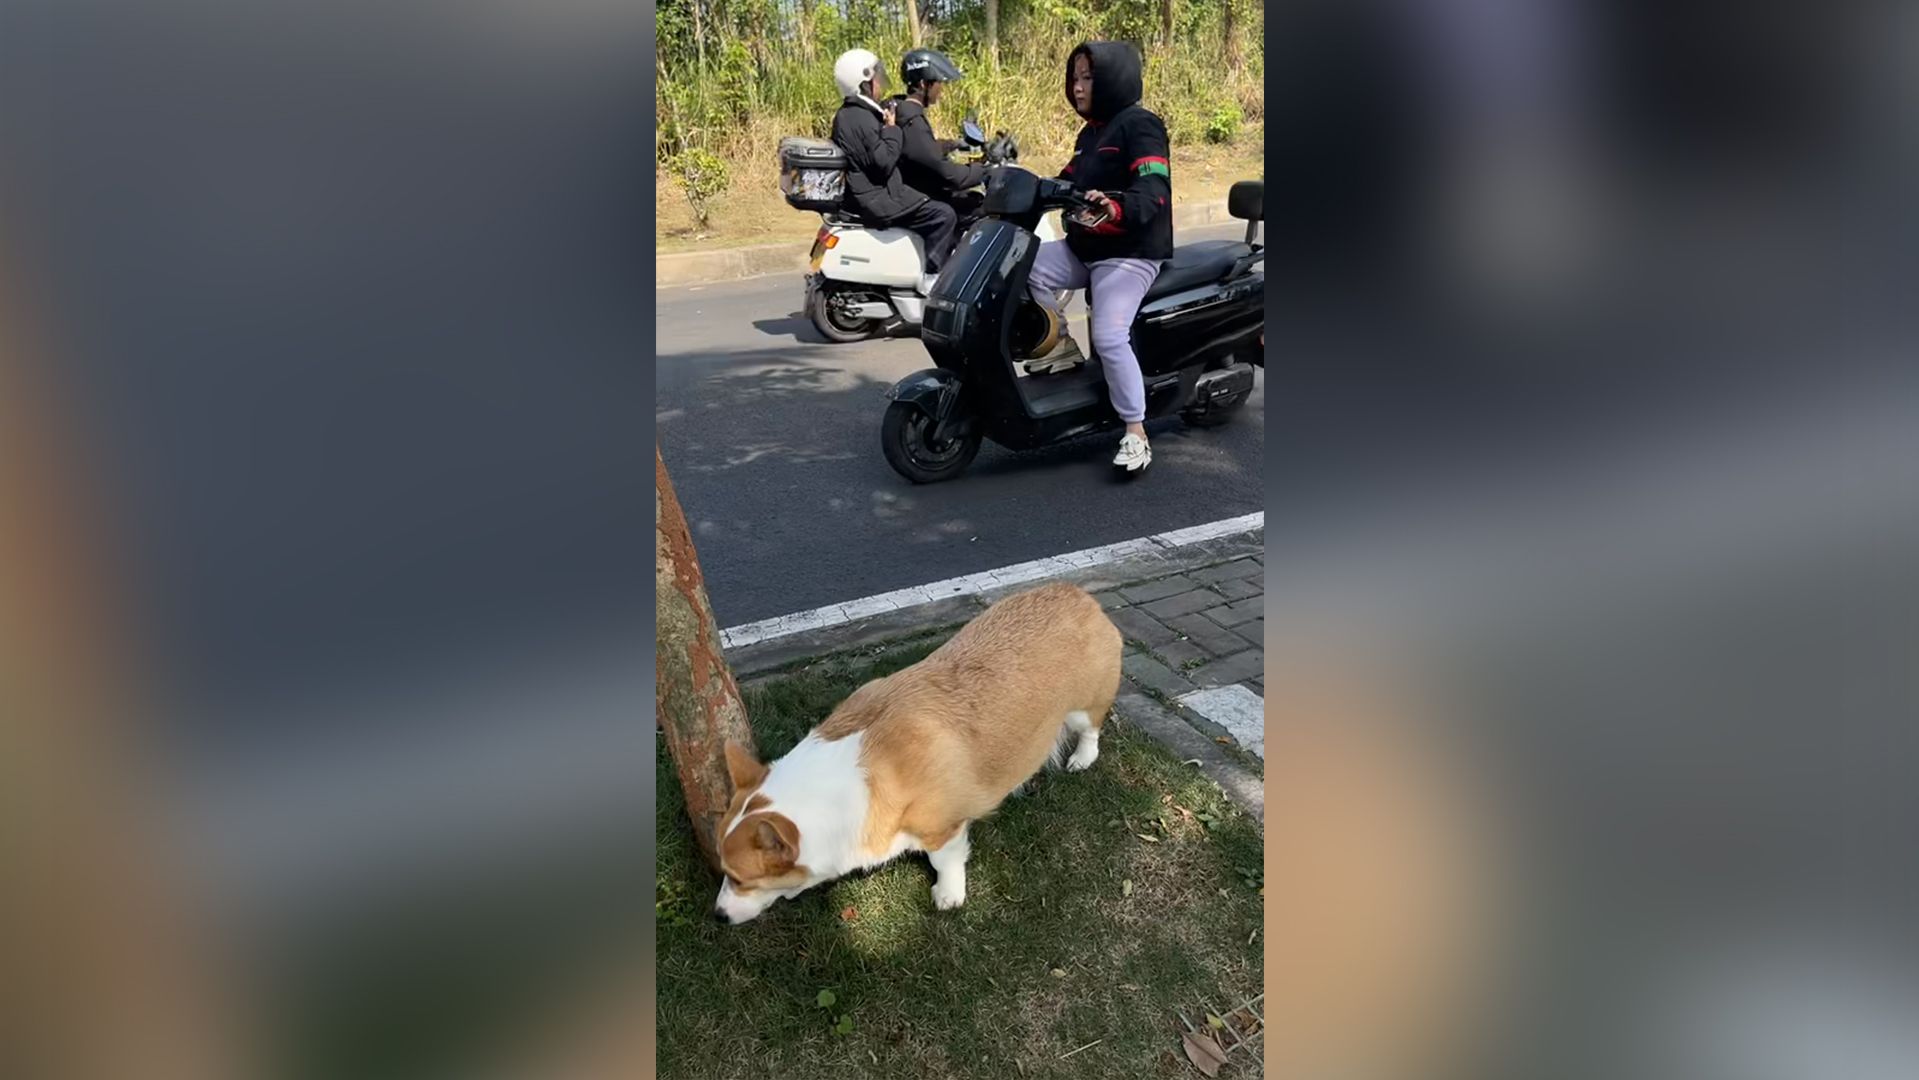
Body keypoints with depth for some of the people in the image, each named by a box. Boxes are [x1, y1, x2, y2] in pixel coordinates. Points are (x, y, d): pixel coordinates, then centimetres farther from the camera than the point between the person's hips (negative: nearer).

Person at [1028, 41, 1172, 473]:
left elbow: (1153, 189, -24)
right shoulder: (1090, 133, 20)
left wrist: (1117, 206, -44)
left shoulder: (1140, 125, -10)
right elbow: (1069, 182, 22)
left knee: (1109, 337, -22)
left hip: (1130, 253, -9)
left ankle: (1136, 435, -10)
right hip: (1083, 248, 9)